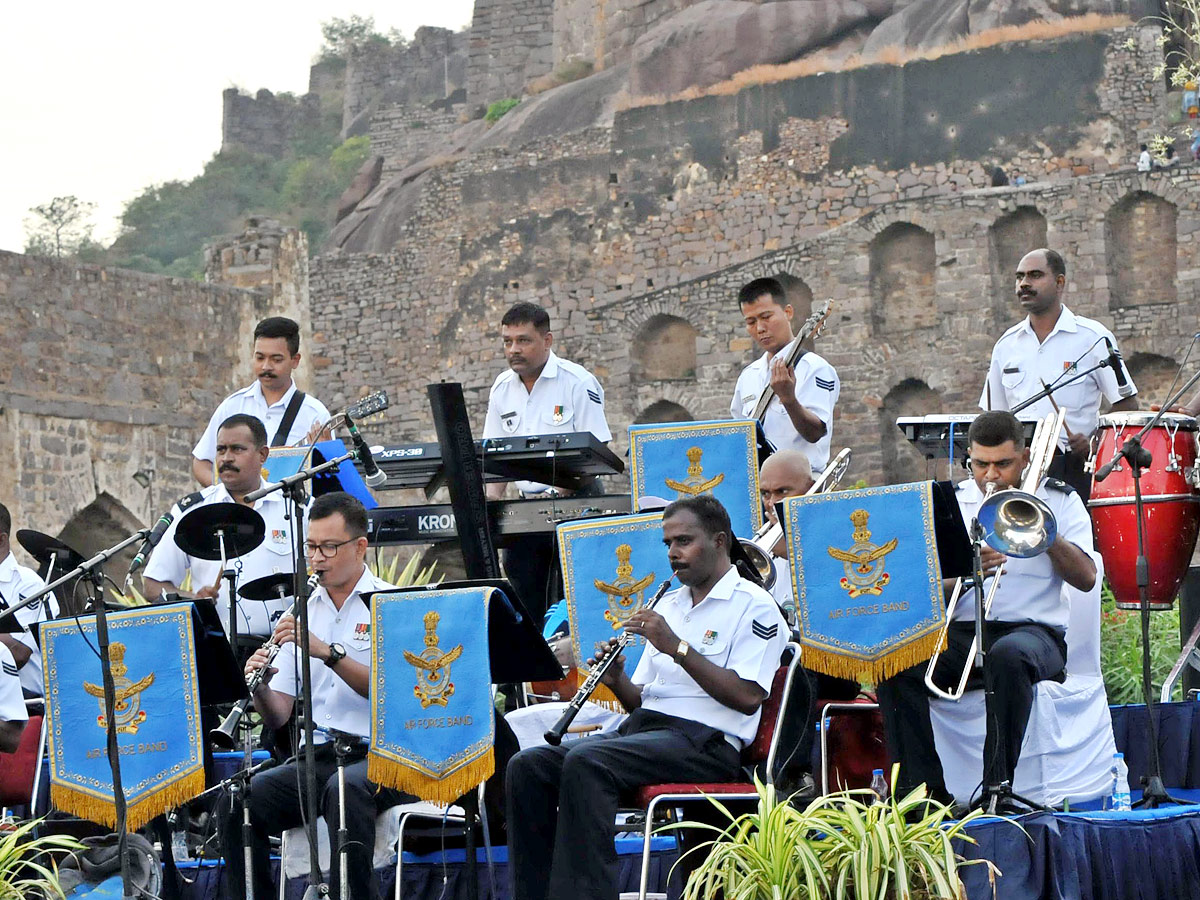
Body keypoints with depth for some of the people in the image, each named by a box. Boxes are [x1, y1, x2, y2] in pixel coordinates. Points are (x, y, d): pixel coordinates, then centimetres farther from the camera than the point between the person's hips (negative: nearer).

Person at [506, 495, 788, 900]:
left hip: (704, 741, -8)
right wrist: (617, 681, 1)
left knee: (586, 763, -32)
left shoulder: (754, 606, -1)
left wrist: (677, 647, -15)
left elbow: (747, 697, -14)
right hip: (643, 729, 8)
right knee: (528, 766, -13)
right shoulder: (668, 605, 25)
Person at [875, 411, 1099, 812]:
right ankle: (921, 785, -24)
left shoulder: (1059, 500, 10)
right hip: (960, 632, 3)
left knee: (1008, 656, -40)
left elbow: (1086, 578, -2)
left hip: (1032, 629, -3)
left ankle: (997, 785, -33)